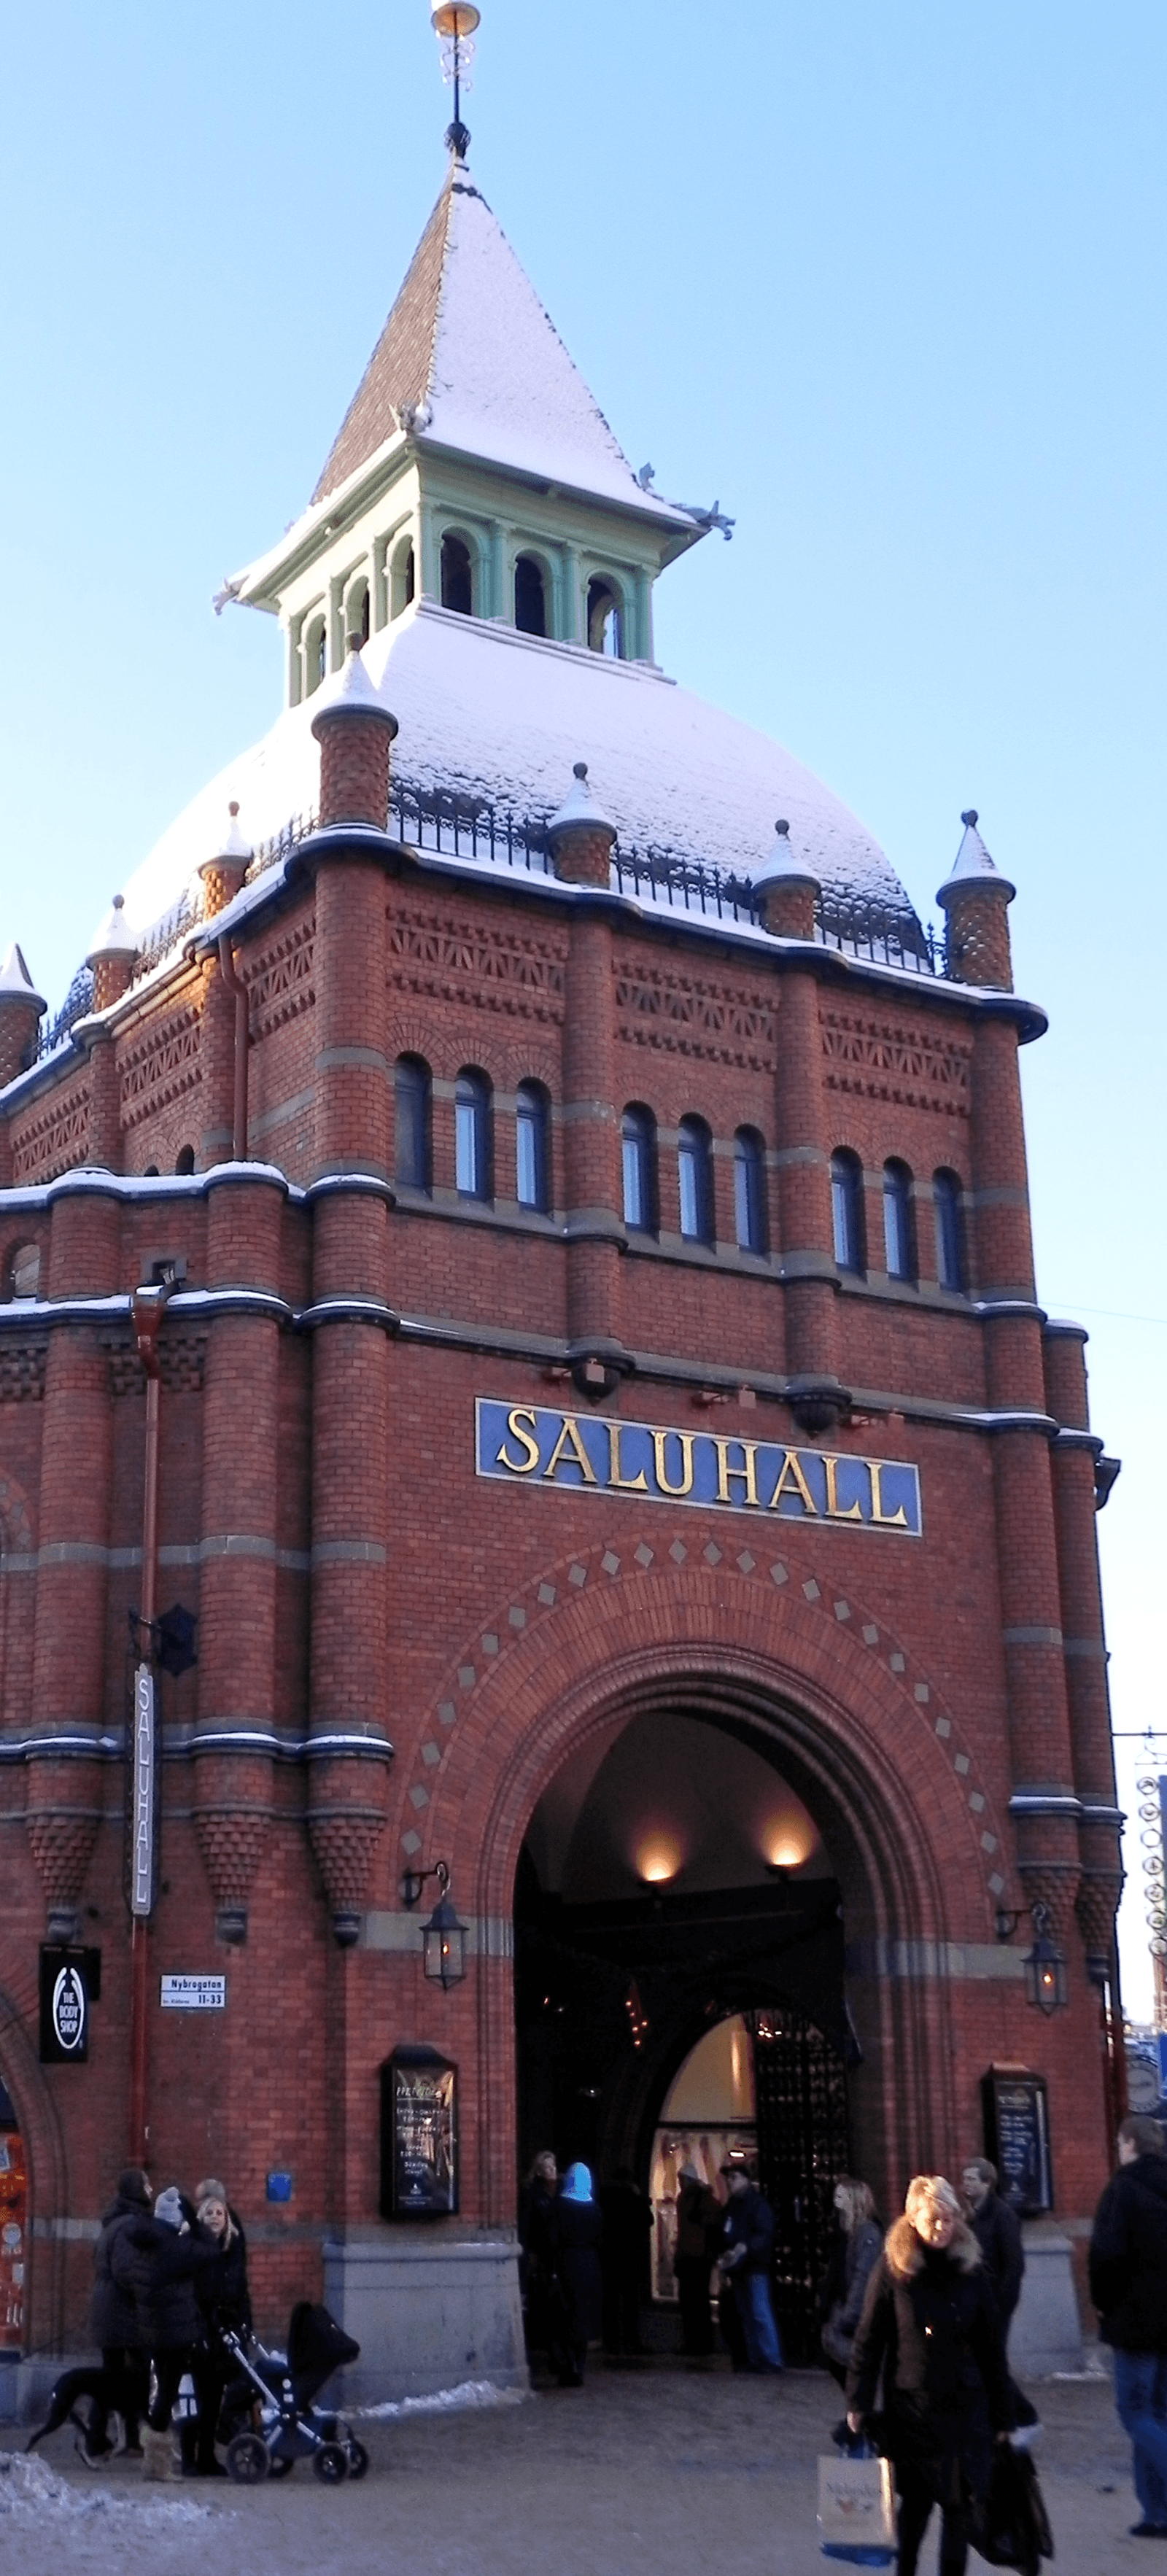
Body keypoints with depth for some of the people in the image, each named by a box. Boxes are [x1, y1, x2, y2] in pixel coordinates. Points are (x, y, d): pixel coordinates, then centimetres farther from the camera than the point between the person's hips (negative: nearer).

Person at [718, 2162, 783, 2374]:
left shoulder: (757, 2204, -9)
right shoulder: (732, 2206, 18)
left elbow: (765, 2234, -20)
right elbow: (727, 2236, 23)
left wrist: (745, 2247, -34)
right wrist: (723, 2255, 6)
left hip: (755, 2267, -9)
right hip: (738, 2269, 9)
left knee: (760, 2313, -13)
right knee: (746, 2316, 9)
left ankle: (772, 2359, -12)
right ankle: (754, 2360, 14)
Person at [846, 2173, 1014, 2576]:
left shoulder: (972, 2270, 1)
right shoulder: (892, 2270, -6)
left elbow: (992, 2347, 6)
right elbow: (868, 2341, -2)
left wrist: (1002, 2416, 7)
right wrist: (858, 2405, -6)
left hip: (965, 2407, 2)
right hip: (911, 2405, -2)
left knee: (960, 2505, 2)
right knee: (915, 2502, 8)